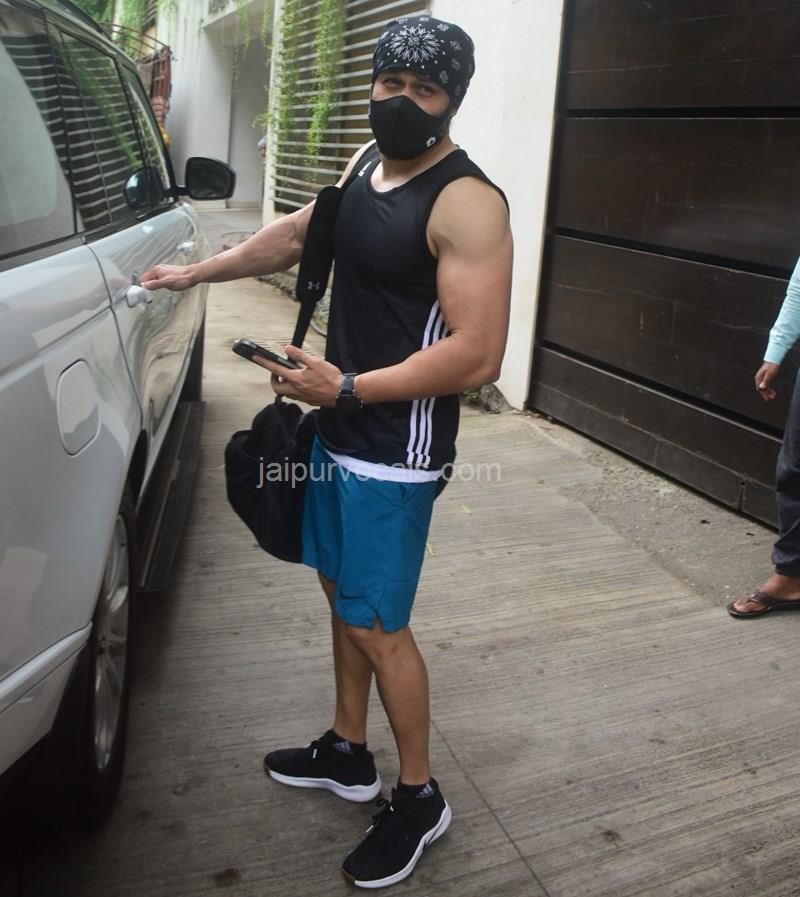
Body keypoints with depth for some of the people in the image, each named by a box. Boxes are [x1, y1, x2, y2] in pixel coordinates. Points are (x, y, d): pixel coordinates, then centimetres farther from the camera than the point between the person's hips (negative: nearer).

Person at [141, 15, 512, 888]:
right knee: (341, 592, 18)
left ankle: (419, 796, 24)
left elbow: (477, 355, -26)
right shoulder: (366, 162, 7)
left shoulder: (465, 202, -19)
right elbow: (296, 233, 24)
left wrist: (347, 388, -24)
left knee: (377, 625, 1)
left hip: (396, 452, -8)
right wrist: (195, 272, 29)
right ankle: (347, 752, 39)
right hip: (337, 430, 9)